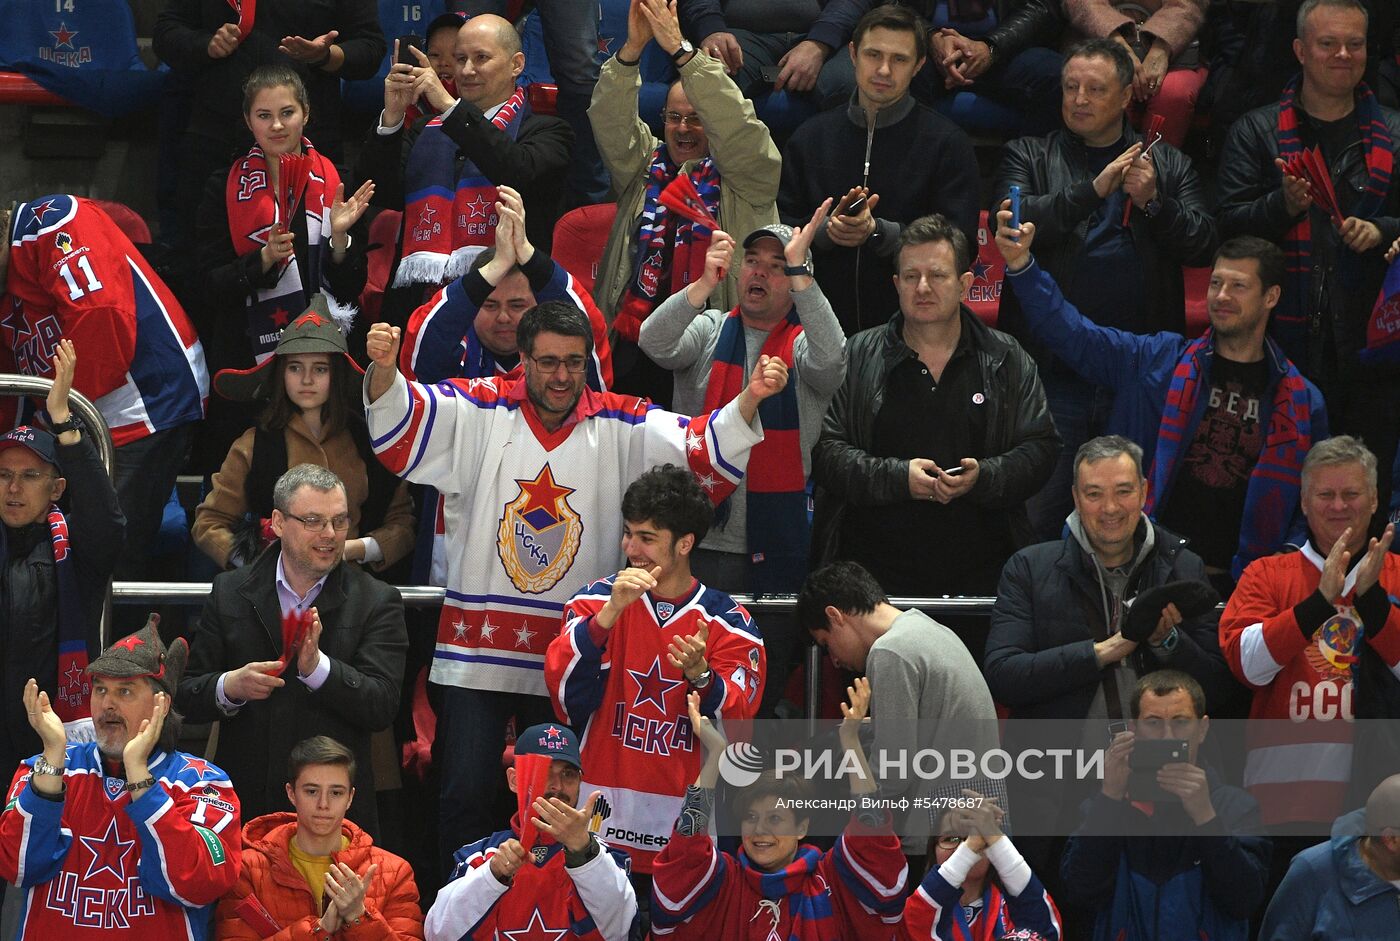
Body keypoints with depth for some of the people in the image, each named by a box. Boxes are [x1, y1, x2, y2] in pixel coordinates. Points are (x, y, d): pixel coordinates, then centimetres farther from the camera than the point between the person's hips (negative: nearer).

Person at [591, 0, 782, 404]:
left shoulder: (742, 176, 6)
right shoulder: (644, 166, 16)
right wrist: (632, 49, -15)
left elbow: (734, 123, -11)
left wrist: (681, 49, -19)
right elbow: (610, 121, 1)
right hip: (635, 337, 3)